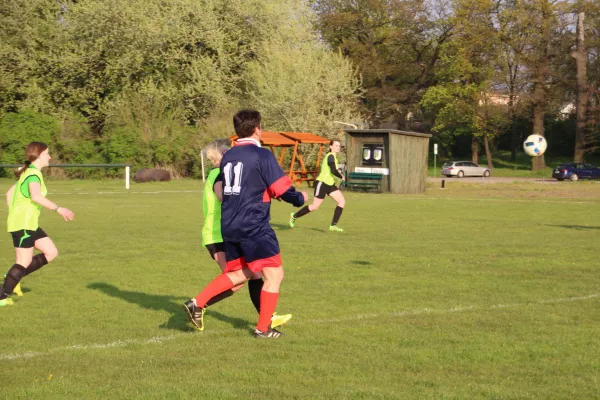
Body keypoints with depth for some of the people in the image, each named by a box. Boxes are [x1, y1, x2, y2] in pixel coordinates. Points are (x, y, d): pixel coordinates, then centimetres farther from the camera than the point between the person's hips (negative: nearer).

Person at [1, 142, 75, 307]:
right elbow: (36, 196, -34)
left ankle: (14, 276, 13)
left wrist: (14, 215, 23)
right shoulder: (34, 174, -15)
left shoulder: (27, 172, 16)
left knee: (51, 252, 10)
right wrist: (58, 208, -34)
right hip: (23, 224, -10)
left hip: (30, 224, 10)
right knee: (25, 261, -5)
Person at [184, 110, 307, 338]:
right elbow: (282, 189, -13)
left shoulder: (227, 157, 11)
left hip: (229, 226, 8)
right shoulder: (262, 155, -10)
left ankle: (198, 303, 11)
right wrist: (300, 198, 9)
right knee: (274, 274, 3)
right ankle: (263, 328, 5)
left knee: (239, 273, 22)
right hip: (254, 227, -8)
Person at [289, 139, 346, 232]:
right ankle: (294, 216, 18)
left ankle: (333, 225, -3)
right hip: (322, 183, -9)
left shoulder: (332, 156, 12)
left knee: (342, 201, -4)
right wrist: (342, 177, -13)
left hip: (330, 184, 9)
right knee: (315, 207, -4)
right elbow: (333, 171, -28)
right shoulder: (330, 156, -17)